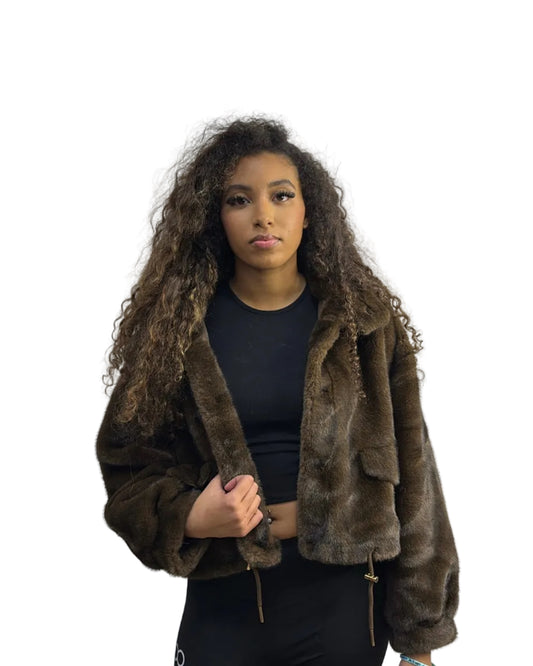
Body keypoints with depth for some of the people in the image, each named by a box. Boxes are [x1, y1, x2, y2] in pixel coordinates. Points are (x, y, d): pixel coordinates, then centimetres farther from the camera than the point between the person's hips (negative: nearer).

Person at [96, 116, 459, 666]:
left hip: (346, 602, 0)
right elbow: (128, 462, 1)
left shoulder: (365, 321, -4)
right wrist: (188, 517, -20)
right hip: (224, 605, 0)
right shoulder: (177, 327, -3)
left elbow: (408, 473, -3)